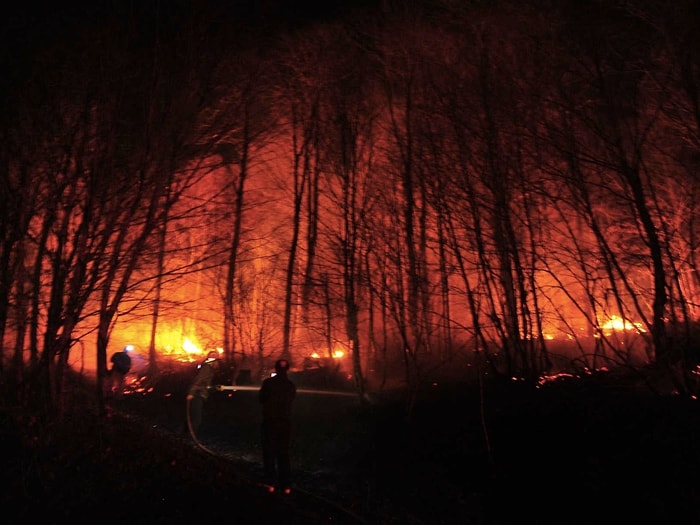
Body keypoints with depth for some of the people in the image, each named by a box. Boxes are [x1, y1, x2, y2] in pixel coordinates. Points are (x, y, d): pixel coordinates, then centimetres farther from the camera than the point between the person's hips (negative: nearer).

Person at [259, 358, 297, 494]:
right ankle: (285, 485, 11)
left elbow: (261, 399, 1)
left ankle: (271, 483, 9)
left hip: (270, 421, -2)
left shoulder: (268, 382, -11)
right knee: (283, 453, 12)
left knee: (269, 452, 11)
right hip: (285, 421, 3)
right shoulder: (291, 385, -2)